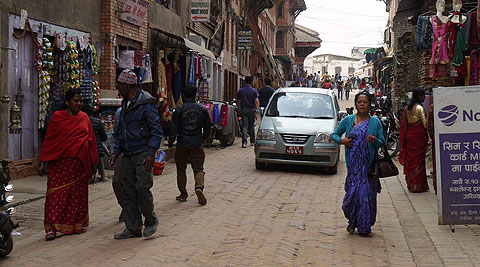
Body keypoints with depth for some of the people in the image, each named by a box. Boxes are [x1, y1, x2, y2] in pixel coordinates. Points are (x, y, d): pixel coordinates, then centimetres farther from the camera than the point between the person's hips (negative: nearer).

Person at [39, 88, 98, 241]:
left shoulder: (84, 118, 11)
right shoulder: (57, 117, 2)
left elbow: (91, 140, 14)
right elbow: (48, 140, 1)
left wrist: (93, 162, 13)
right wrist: (43, 162, -3)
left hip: (80, 162, 3)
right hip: (60, 162, -3)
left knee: (78, 194, 7)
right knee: (57, 193, -8)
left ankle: (75, 225, 18)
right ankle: (51, 228, -8)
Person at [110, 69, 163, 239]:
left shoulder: (146, 104, -9)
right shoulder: (125, 105, 17)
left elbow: (157, 130, -12)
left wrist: (151, 153, -20)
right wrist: (116, 151, 14)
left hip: (143, 153, -8)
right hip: (127, 155, 8)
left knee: (142, 187, -14)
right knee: (128, 191, 6)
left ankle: (151, 221, 9)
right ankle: (133, 228, 12)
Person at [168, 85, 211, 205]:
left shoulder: (179, 109, -5)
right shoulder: (202, 109, 3)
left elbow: (174, 128, -6)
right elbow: (207, 127, 12)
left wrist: (170, 145, 0)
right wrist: (204, 138, 31)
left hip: (182, 144, -1)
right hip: (197, 144, 2)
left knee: (181, 169, 11)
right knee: (198, 168, 7)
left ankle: (183, 194, 16)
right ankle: (199, 187, -19)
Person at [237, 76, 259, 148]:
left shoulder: (241, 90, 1)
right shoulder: (254, 91, -4)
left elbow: (238, 101, 9)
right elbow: (257, 101, -13)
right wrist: (256, 109, -3)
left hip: (243, 110, 0)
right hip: (251, 110, 0)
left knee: (244, 126, -4)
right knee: (251, 126, 14)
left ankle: (244, 142, -18)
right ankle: (252, 141, 23)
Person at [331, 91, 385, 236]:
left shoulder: (375, 122, 5)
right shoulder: (348, 120, 7)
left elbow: (382, 142, 4)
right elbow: (334, 135, 15)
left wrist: (374, 140, -17)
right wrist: (342, 140, -5)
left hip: (369, 163, 0)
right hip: (353, 163, 0)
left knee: (367, 193, 0)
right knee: (352, 191, -3)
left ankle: (365, 225, 12)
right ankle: (352, 221, 18)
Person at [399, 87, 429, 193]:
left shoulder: (407, 108, 7)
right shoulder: (420, 108, -14)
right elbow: (425, 123, -15)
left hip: (409, 136, 7)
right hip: (419, 136, -7)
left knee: (410, 159, 12)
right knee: (419, 160, 0)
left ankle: (410, 184, 17)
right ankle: (418, 186, 3)